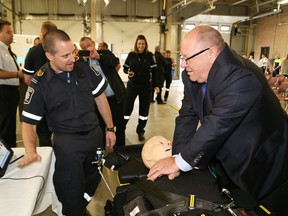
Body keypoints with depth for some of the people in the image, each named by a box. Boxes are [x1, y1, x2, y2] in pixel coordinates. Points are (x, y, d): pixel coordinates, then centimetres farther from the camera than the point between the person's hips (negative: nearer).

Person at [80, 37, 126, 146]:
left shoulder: (105, 53, 2)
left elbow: (115, 62, -18)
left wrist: (98, 56, -30)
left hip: (116, 97, 0)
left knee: (120, 125, 9)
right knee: (100, 127, 7)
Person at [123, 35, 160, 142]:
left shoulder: (150, 55, -2)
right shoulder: (131, 55, -1)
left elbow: (154, 71, 0)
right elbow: (125, 68, 7)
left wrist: (155, 85, -5)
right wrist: (128, 72, -16)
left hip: (146, 86, 1)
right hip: (132, 85, 0)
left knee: (144, 110, 7)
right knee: (127, 108, 0)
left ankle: (140, 132, 22)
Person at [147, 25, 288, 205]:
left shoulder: (241, 78, -32)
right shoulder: (193, 75, -7)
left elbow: (216, 127, -34)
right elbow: (187, 116, -7)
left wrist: (180, 162, -25)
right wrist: (177, 157, -17)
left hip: (260, 165, -6)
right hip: (226, 159, 7)